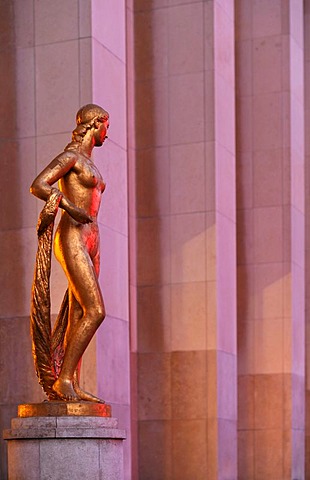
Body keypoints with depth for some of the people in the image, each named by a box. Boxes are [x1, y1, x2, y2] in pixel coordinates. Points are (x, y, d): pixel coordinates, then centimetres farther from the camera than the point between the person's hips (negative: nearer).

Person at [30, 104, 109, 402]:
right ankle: (63, 379, -15)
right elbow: (37, 186, -18)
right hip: (72, 240, -9)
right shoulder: (70, 156, -5)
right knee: (95, 311, -17)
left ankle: (72, 386, 1)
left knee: (79, 315, 3)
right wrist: (71, 209, -20)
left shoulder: (88, 163, 23)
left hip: (88, 242, 9)